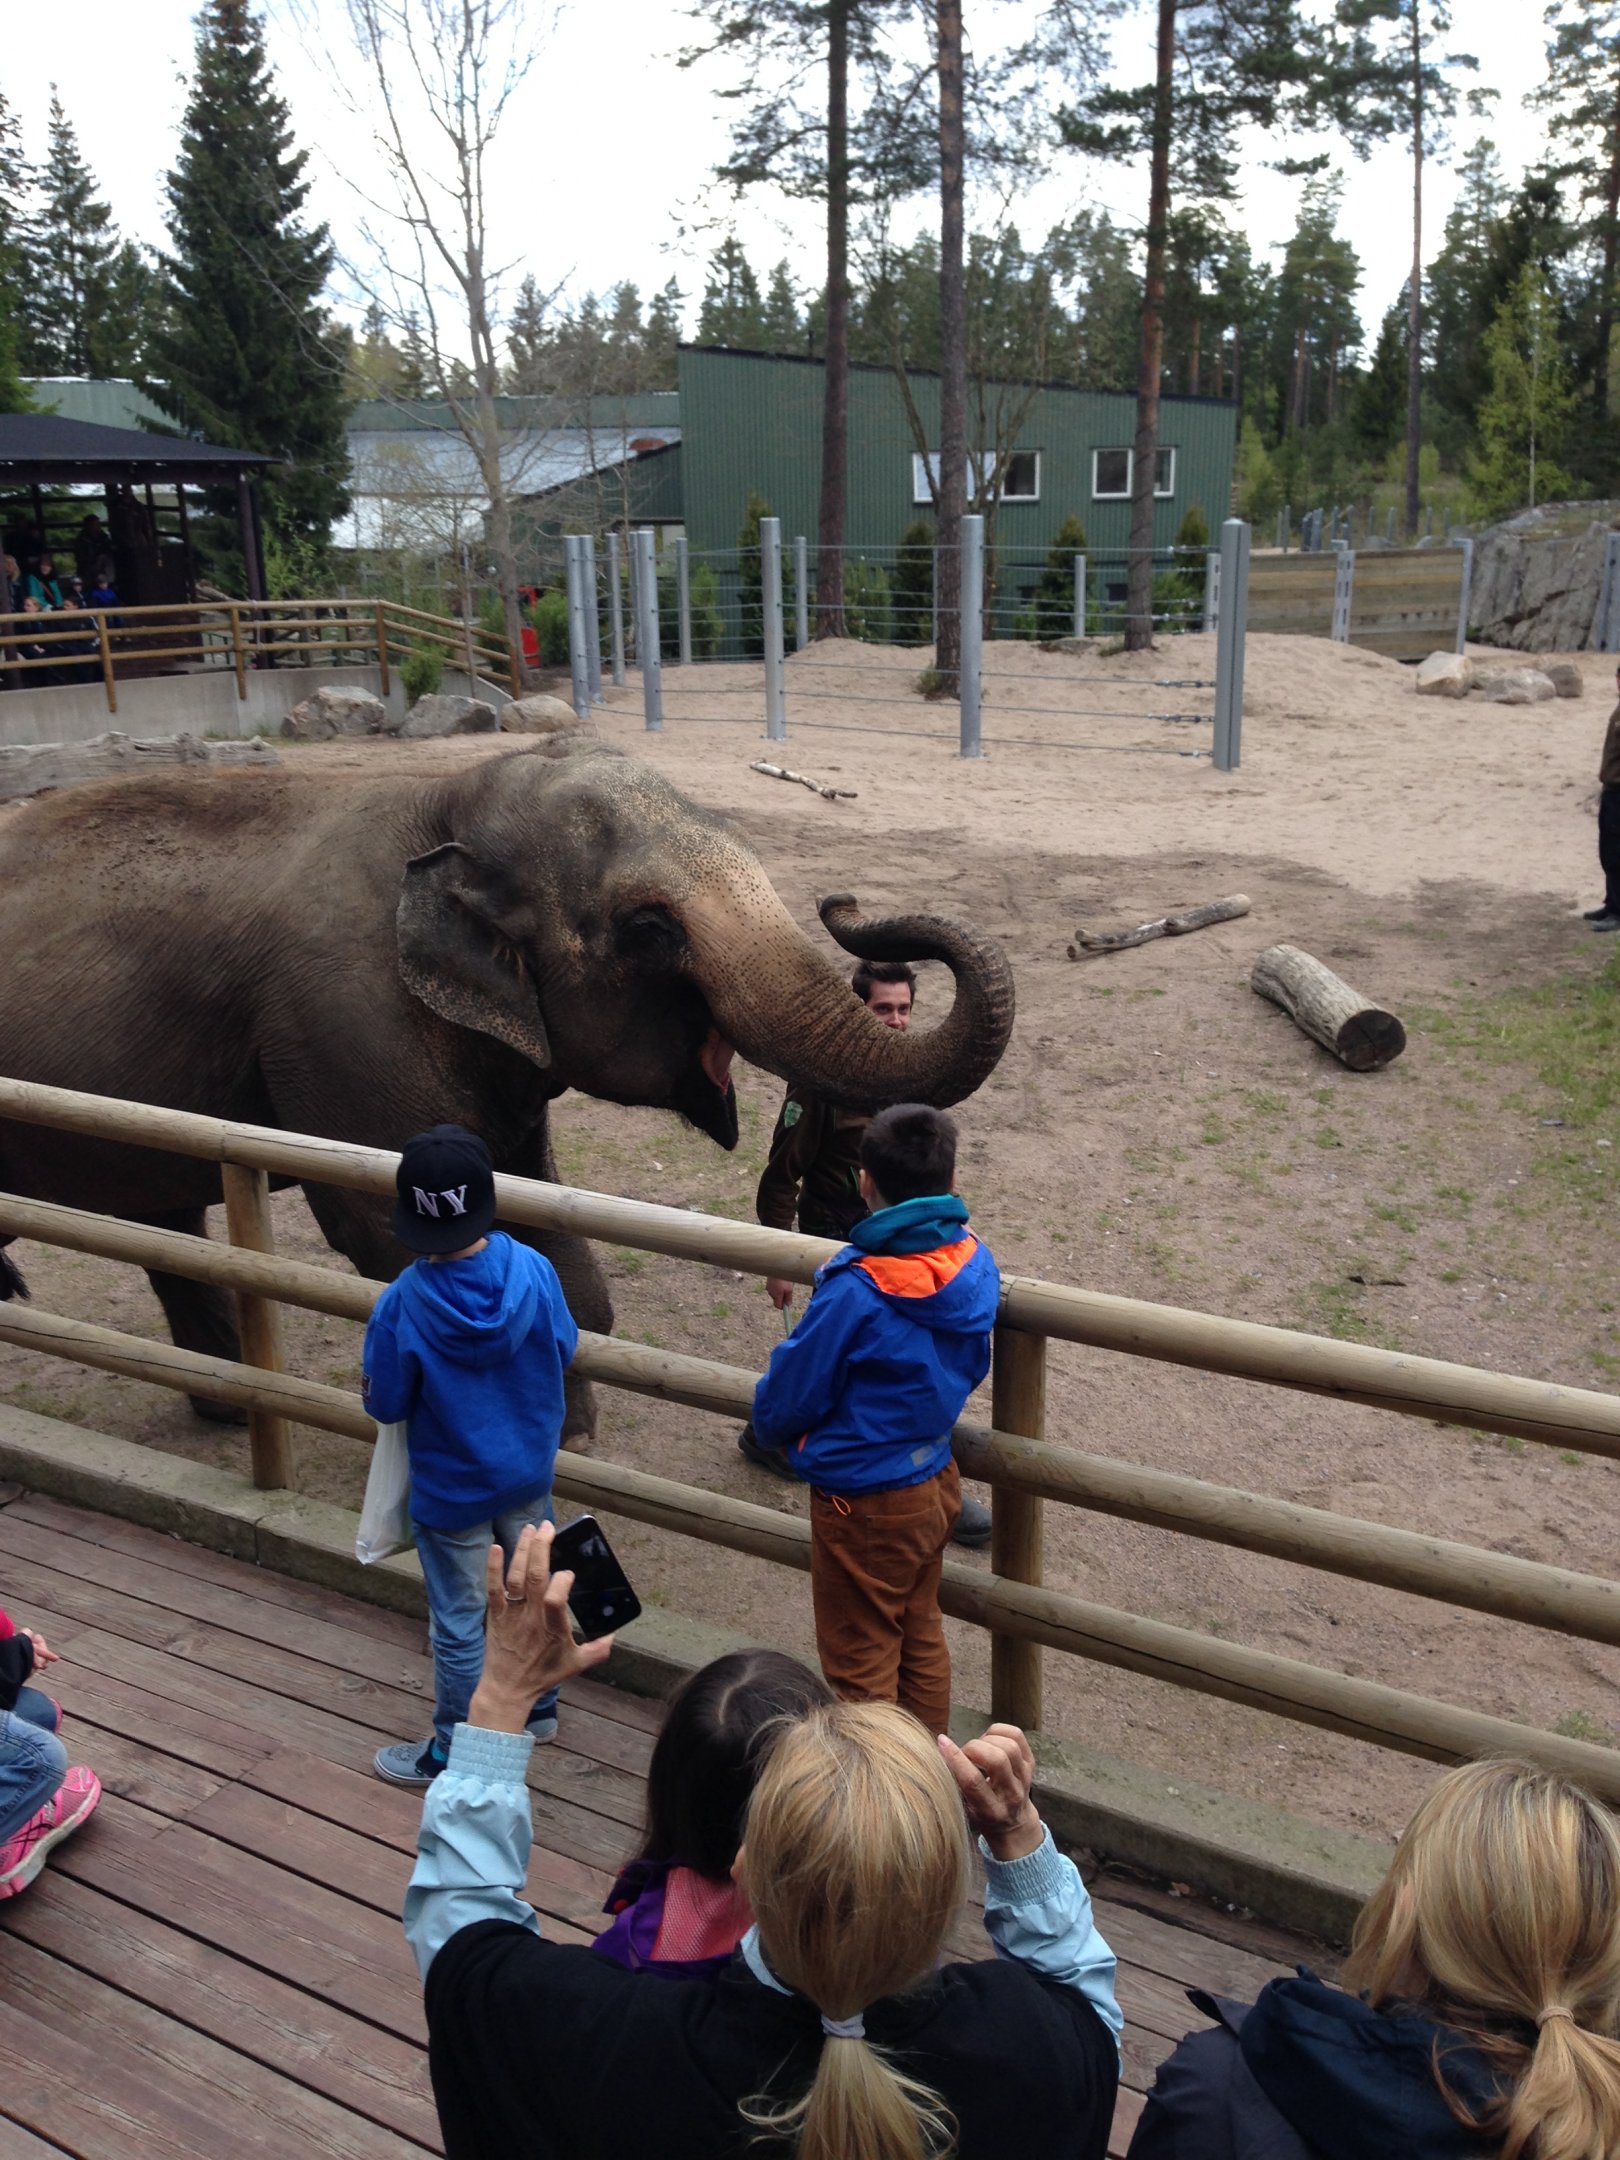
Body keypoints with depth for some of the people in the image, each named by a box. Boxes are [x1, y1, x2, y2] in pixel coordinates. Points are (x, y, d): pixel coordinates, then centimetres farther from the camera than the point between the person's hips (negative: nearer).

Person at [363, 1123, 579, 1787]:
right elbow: (563, 1351, -4)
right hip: (528, 1471, 4)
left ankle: (453, 1753, 32)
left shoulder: (402, 1304, -27)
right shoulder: (532, 1270, -20)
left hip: (451, 1489, -3)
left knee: (458, 1624, 14)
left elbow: (385, 1405, -14)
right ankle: (538, 1708, 45)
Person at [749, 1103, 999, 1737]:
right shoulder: (976, 1265, -9)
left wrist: (770, 1429, 5)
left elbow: (790, 1396, -16)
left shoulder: (854, 1293, -29)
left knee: (859, 1662, 12)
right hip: (937, 1482, 7)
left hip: (865, 1501, -7)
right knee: (921, 1637, 26)